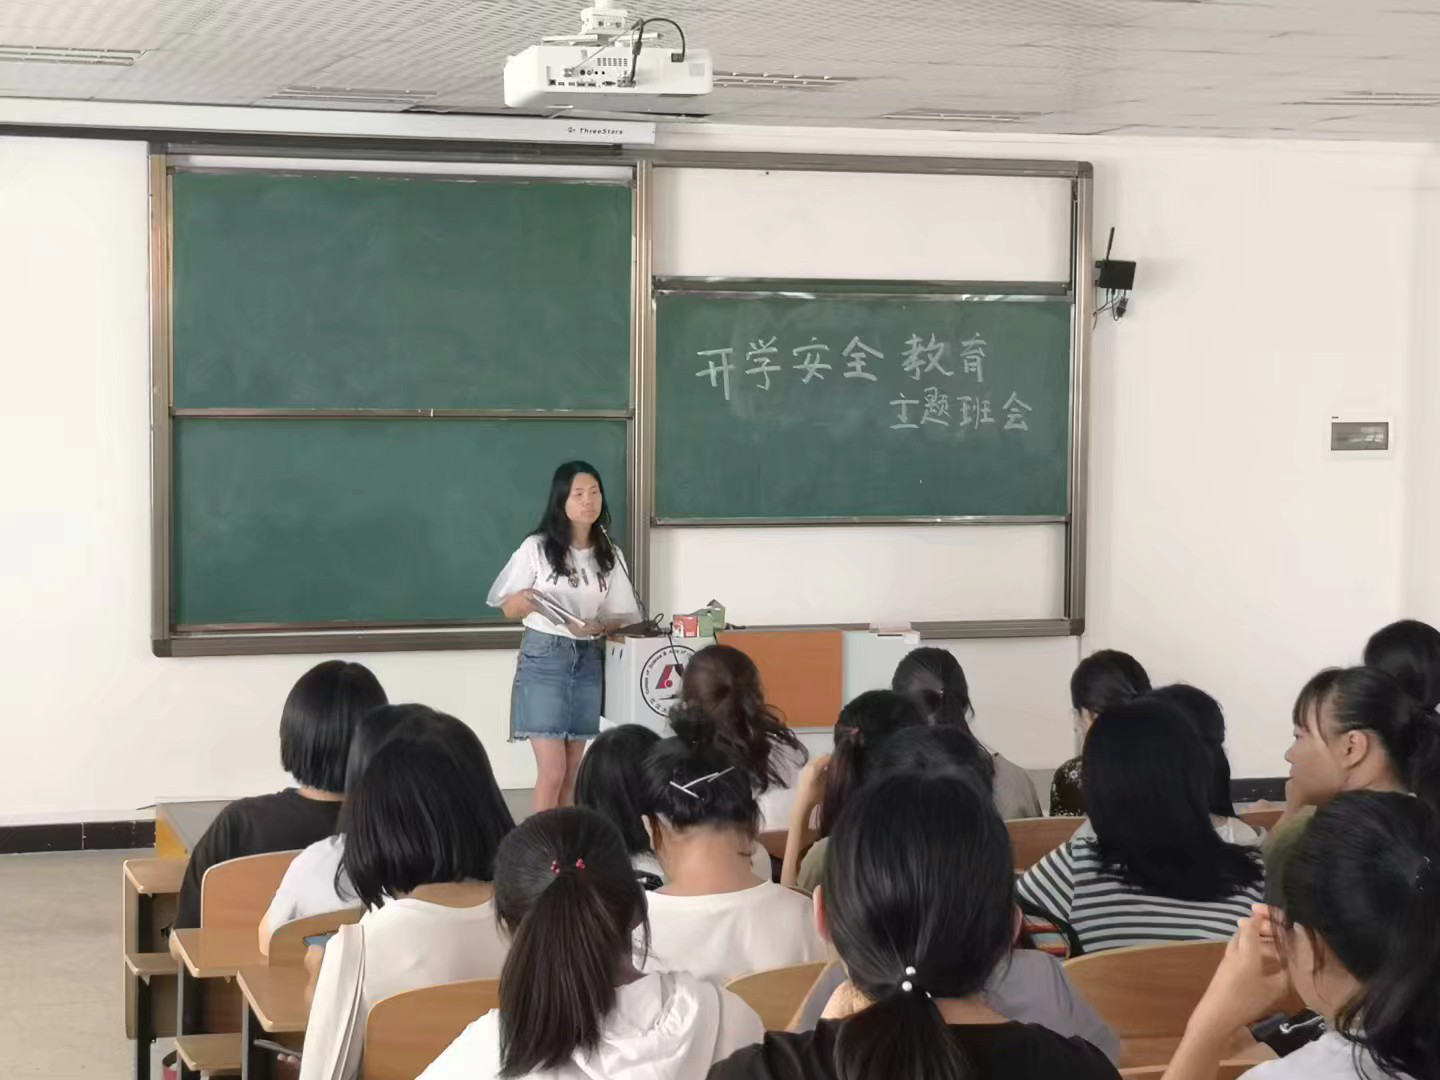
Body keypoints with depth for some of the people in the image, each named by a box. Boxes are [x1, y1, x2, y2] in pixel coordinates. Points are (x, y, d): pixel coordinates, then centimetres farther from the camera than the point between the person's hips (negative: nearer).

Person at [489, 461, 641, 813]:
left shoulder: (610, 556, 6)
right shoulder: (537, 548, -5)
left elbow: (621, 616, 8)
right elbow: (508, 610, 1)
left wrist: (595, 627, -13)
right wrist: (523, 601, -22)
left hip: (588, 662, 4)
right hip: (544, 658, -4)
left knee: (572, 772, 8)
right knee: (552, 771, -10)